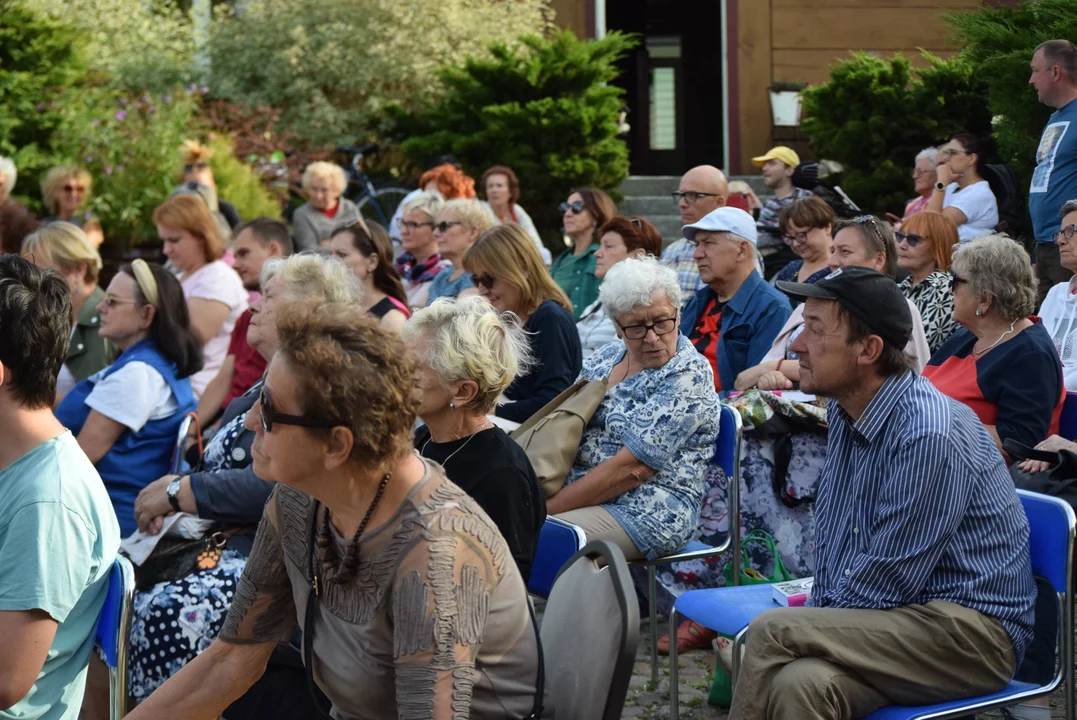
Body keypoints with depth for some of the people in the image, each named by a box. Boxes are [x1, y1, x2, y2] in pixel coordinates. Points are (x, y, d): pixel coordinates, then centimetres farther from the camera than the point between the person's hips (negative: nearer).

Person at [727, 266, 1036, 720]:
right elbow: (831, 534, 20)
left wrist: (806, 631, -7)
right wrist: (818, 620, 6)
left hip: (970, 630, -7)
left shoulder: (930, 435, -20)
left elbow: (888, 582, -17)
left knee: (772, 632, -27)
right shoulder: (845, 413, 9)